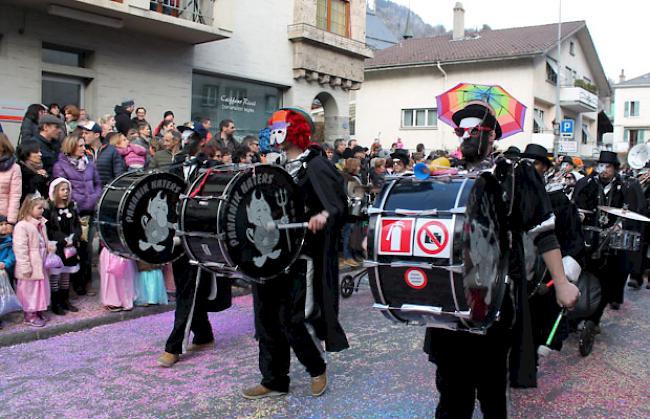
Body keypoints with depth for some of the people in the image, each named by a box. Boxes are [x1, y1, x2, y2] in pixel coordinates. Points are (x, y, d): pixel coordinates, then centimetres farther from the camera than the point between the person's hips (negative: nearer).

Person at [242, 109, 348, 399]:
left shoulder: (315, 166, -8)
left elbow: (338, 204, -17)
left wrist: (324, 215, -36)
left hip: (299, 257, -7)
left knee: (292, 320, -6)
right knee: (267, 318, 9)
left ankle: (317, 368, 21)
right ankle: (274, 381, 23)